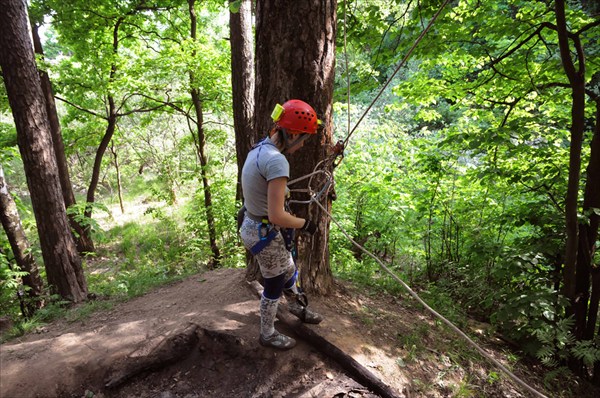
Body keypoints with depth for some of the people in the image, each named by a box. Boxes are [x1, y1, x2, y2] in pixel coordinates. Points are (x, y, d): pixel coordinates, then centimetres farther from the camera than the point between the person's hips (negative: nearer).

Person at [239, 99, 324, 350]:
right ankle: (268, 335, 38)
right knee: (274, 285, 14)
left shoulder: (259, 149, 2)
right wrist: (305, 224, -13)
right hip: (265, 234, -9)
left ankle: (297, 308, 53)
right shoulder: (277, 161, -28)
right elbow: (276, 216, -29)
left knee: (289, 270, 28)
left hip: (252, 224, 9)